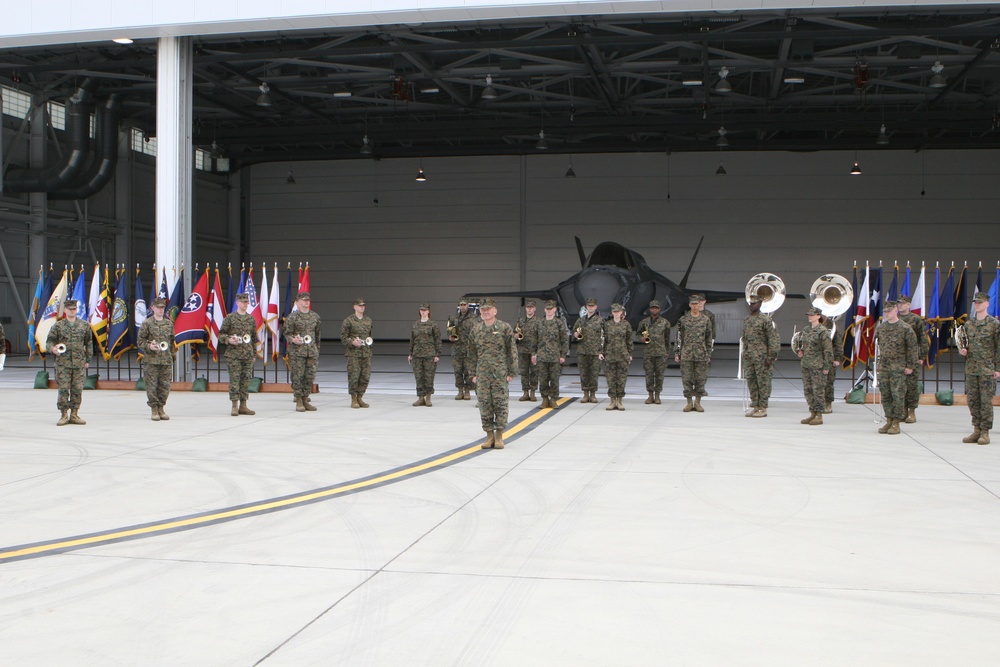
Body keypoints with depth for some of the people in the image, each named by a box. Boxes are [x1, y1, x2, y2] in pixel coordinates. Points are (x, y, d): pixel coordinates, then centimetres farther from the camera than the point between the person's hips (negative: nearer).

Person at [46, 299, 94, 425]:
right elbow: (49, 341, 6)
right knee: (63, 389, -4)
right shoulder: (58, 326, 5)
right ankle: (64, 415, 3)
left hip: (79, 363, 2)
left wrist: (88, 360, 10)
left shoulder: (84, 325, 9)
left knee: (77, 390, 2)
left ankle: (74, 415, 11)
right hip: (63, 363, -2)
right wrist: (53, 348, -17)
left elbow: (89, 343, 13)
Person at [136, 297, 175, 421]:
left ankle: (161, 408, 16)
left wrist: (172, 353, 14)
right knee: (152, 386, -1)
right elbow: (139, 340, 0)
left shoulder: (169, 323, 12)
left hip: (166, 361, 4)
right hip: (151, 360, -3)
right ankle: (154, 410, 8)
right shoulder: (147, 323, 0)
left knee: (165, 385, 4)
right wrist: (149, 346, -17)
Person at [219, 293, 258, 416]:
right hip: (233, 354, -4)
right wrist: (228, 340, -19)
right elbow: (221, 334, 1)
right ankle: (235, 406, -1)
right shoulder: (230, 318, 0)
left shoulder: (251, 318, 12)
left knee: (246, 380, 5)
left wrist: (254, 353, 14)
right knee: (234, 380, -5)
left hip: (248, 355, 4)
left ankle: (243, 406, 12)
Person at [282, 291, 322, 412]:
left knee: (310, 376, 4)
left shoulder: (315, 316, 11)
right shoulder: (292, 316, -3)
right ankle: (299, 402, 4)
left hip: (312, 351, 4)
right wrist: (293, 339, -21)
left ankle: (305, 400, 14)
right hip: (297, 351, -4)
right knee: (297, 376, -3)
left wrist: (317, 349, 18)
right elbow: (286, 333, -2)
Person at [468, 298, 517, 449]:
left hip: (500, 374, -3)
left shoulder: (505, 328, -1)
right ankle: (490, 435, 13)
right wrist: (474, 373, 9)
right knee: (485, 405, 3)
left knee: (501, 404, -1)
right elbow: (472, 354, 13)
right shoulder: (475, 330, 9)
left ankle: (499, 436, 8)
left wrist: (512, 372, -5)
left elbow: (512, 352, -1)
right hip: (482, 374, 3)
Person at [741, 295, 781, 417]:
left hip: (761, 356, -7)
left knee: (763, 383, -2)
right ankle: (754, 406, 17)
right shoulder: (746, 320, 14)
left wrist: (771, 356, -15)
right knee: (751, 381, 9)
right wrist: (744, 355, 19)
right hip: (748, 357, 7)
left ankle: (763, 408, 2)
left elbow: (773, 339, -11)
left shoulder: (766, 319, -8)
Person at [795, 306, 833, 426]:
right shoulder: (805, 330, 11)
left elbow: (828, 350, -11)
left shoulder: (822, 331, -10)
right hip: (806, 364, 8)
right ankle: (812, 413, 19)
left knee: (818, 390, -4)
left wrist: (826, 366, -13)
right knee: (807, 389, 10)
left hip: (817, 365, -8)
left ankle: (819, 416, 2)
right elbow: (799, 342, 28)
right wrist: (799, 351, 7)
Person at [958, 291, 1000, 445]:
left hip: (987, 370, -5)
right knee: (972, 400, 7)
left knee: (986, 401, -2)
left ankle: (985, 432, 4)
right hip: (970, 369, 5)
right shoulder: (968, 324, 10)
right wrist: (961, 350, -2)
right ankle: (976, 430, 15)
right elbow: (962, 342, 21)